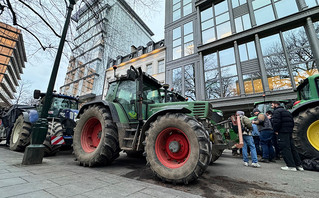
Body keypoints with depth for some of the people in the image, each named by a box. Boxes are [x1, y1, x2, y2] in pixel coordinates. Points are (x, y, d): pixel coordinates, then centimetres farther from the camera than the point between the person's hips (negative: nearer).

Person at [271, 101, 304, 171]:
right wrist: (290, 129, 19)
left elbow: (276, 122, -20)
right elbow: (292, 122, 21)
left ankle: (291, 166, -4)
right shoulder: (287, 111, 22)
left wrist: (276, 130, -8)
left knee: (285, 148, -6)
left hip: (282, 132, -10)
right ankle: (299, 165, 20)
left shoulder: (277, 111, -9)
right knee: (292, 148, 14)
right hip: (289, 132, 10)